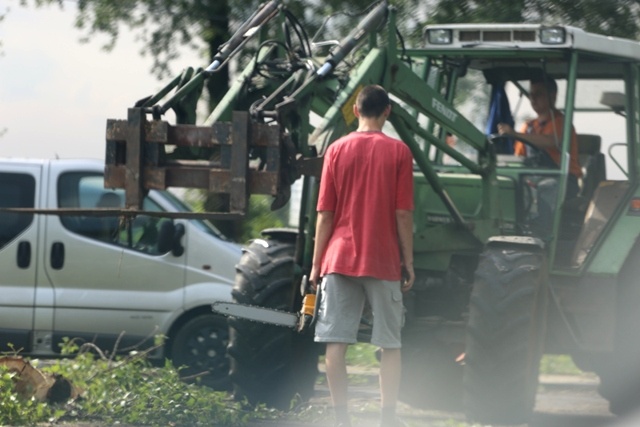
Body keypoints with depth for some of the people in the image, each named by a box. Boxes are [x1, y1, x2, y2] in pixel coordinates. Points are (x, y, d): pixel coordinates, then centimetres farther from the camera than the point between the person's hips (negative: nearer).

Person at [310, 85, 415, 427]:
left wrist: (316, 263, 7)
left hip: (340, 258, 1)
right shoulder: (398, 152, -2)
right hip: (384, 262, -1)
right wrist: (408, 262, 3)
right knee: (390, 345, 5)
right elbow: (403, 214, -4)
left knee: (336, 343, 2)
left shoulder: (337, 149, 2)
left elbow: (325, 213, 1)